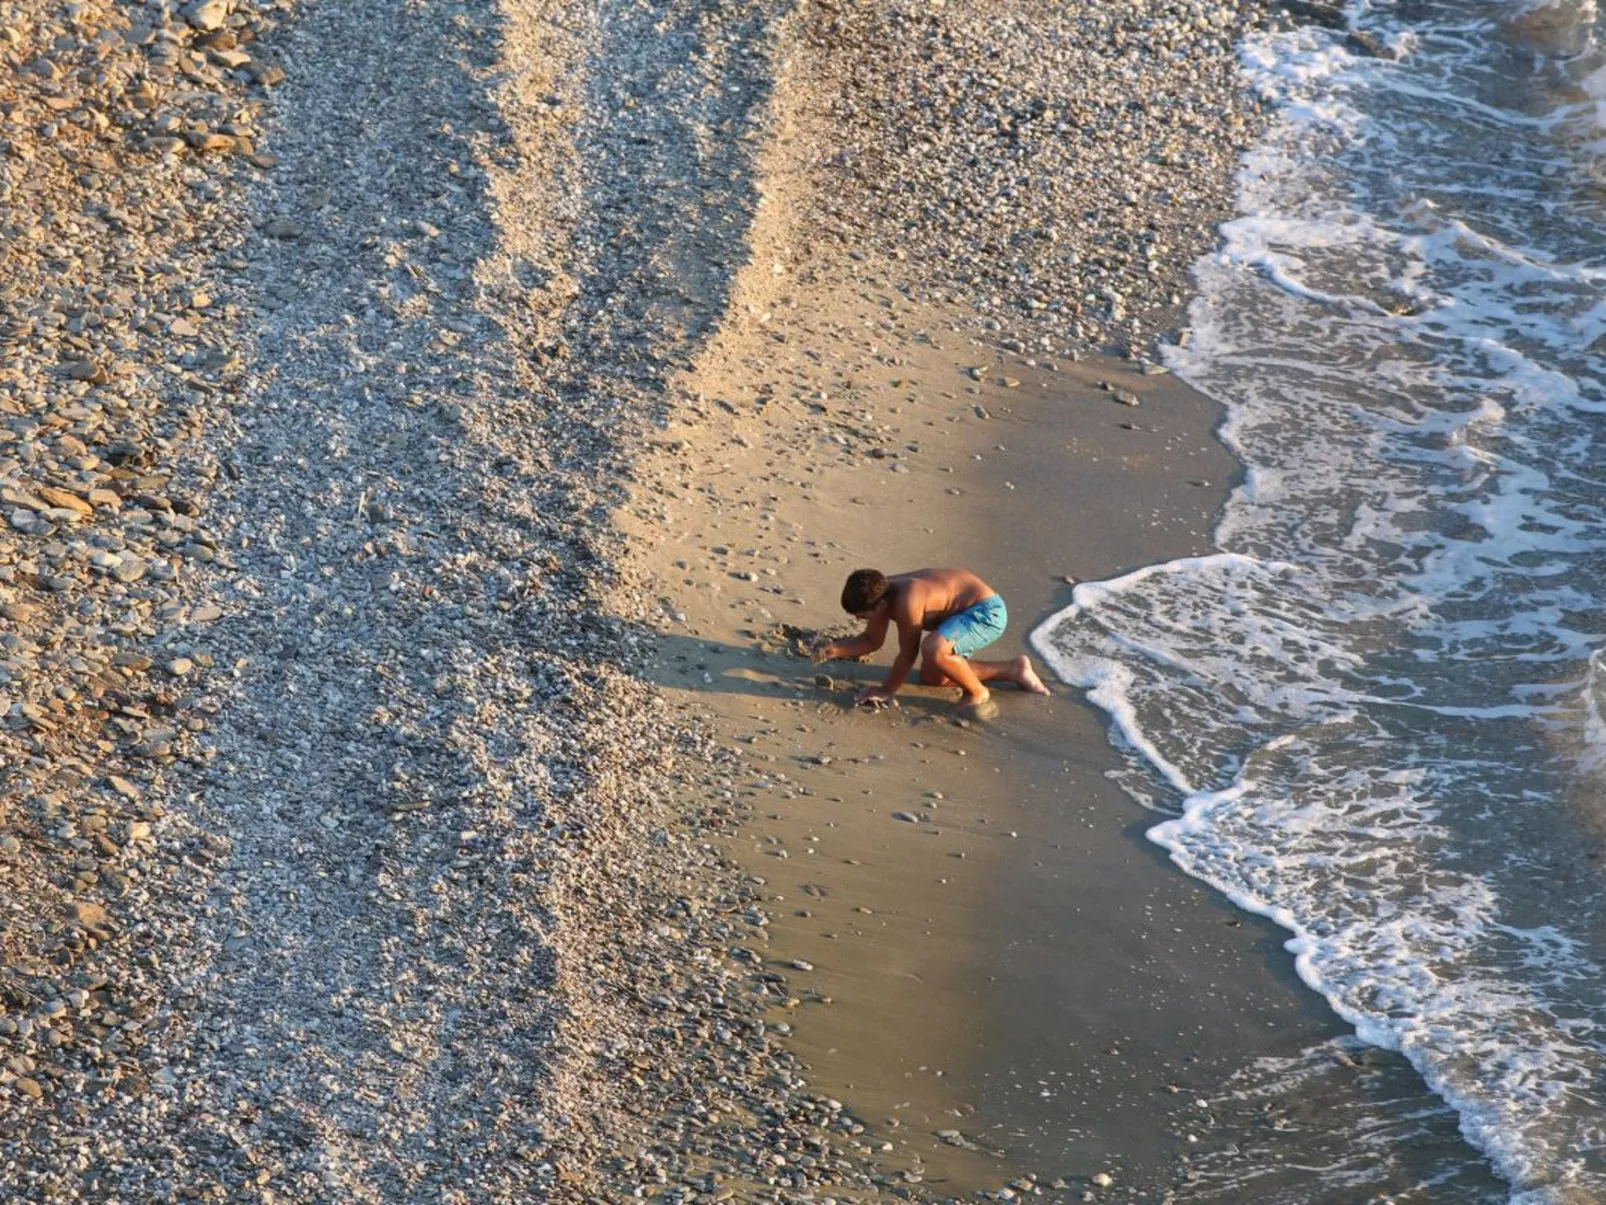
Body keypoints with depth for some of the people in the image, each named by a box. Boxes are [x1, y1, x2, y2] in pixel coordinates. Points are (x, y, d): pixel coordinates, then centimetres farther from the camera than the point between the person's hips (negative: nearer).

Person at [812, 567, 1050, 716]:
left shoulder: (907, 601, -34)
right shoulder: (880, 593, -5)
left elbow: (908, 654, -23)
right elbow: (872, 640, 9)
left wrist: (887, 690, -12)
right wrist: (835, 649, -7)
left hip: (987, 612, -11)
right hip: (964, 612, 11)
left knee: (933, 649, -37)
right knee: (932, 678, 18)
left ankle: (978, 694, -8)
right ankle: (1013, 670, 27)